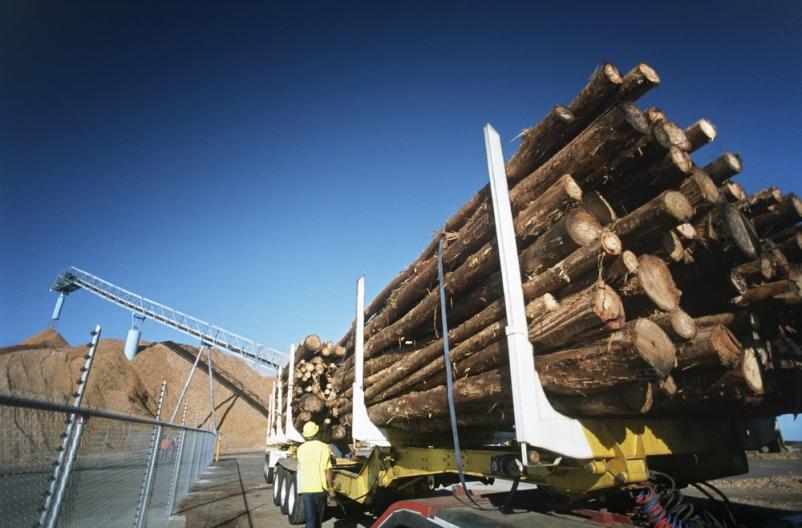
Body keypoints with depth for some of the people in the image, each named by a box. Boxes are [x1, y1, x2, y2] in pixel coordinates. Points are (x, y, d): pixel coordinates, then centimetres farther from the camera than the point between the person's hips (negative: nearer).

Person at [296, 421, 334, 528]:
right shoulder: (324, 447, -10)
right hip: (320, 487, -1)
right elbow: (328, 470, -12)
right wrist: (331, 487, 0)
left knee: (310, 519, 2)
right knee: (319, 517, 21)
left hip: (305, 488, 1)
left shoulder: (301, 448, 1)